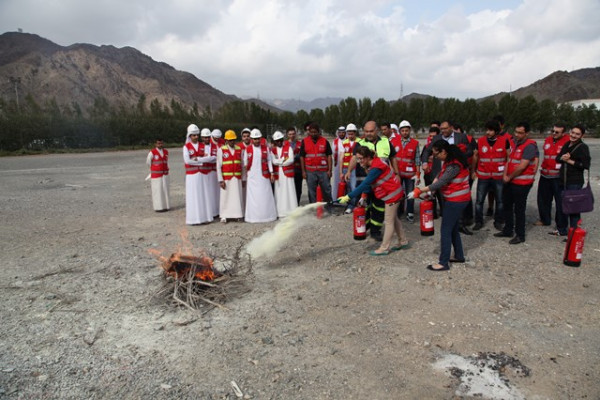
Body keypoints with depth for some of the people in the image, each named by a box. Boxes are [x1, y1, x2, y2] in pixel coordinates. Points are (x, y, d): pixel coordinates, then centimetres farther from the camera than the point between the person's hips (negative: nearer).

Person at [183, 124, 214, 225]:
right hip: (192, 175, -3)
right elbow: (187, 160, -13)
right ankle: (194, 218, 3)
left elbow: (213, 158, -1)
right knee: (193, 196, -2)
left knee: (204, 195, 4)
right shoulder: (186, 147, 1)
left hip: (203, 174, 3)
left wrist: (198, 159, -9)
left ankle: (205, 216, 13)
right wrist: (201, 162, -9)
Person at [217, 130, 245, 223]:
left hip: (237, 178, 3)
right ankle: (224, 216, 8)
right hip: (226, 178, -3)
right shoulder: (221, 150, -1)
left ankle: (237, 214, 14)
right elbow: (218, 166, -3)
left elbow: (242, 165, 10)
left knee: (237, 196, 4)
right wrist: (220, 180, -8)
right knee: (225, 196, 0)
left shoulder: (239, 149, 8)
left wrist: (243, 179, 8)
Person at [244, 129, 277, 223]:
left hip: (264, 176, 1)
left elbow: (269, 161, 8)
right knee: (253, 197, 1)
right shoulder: (247, 149, 1)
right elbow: (245, 163, 6)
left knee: (265, 196, 3)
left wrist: (271, 174, 3)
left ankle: (267, 215, 14)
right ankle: (253, 216, 8)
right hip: (252, 177, -1)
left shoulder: (265, 148, 4)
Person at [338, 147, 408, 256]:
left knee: (389, 221, -1)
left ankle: (384, 248, 8)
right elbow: (368, 184, 3)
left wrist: (348, 197, -35)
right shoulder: (372, 164, 0)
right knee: (394, 218, 20)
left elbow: (364, 185, -34)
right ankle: (403, 242, 35)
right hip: (392, 193, 10)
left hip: (392, 194, -10)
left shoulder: (376, 168, -29)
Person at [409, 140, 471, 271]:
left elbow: (440, 183, -26)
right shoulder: (449, 160, 6)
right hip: (456, 199, 10)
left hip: (456, 201, -10)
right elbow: (441, 175, 8)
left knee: (446, 231, -4)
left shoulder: (454, 165, -25)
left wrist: (420, 191, -24)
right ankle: (459, 256, 32)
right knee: (453, 229, 19)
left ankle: (443, 263, 3)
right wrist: (430, 189, -8)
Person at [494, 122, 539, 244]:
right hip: (510, 182, 9)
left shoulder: (529, 146, -15)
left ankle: (520, 235, 13)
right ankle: (508, 230, 31)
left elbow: (522, 166, -20)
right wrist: (505, 175, -3)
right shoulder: (515, 143, 12)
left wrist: (509, 177, -10)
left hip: (521, 183, -9)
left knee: (519, 209, 0)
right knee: (507, 206, 17)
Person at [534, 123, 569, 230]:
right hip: (545, 176, 7)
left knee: (560, 201, -2)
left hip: (558, 177, -7)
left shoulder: (568, 141, -10)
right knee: (543, 198, 17)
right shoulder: (548, 139, 11)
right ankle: (545, 220, 34)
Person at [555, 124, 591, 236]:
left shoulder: (583, 147, -9)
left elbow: (586, 165, -15)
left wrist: (570, 161, -14)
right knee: (560, 206, 17)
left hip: (575, 182, -8)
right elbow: (557, 158, 14)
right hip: (562, 180, 8)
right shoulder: (566, 145, 11)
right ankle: (561, 229, 33)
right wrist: (562, 158, -7)